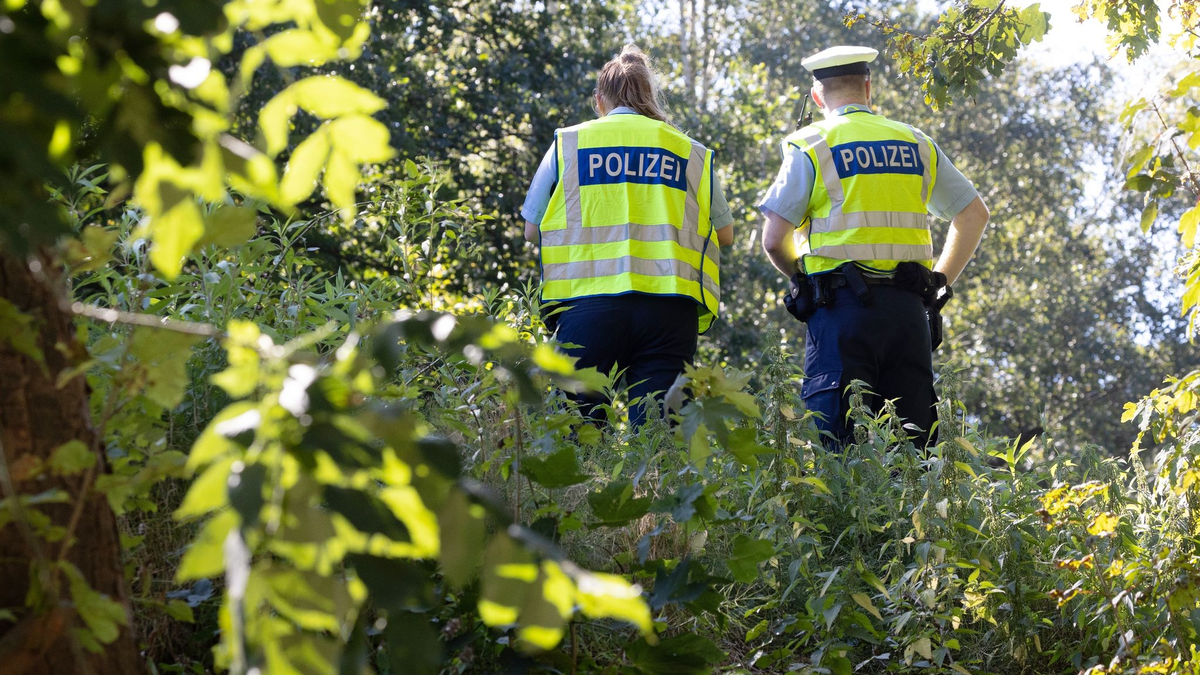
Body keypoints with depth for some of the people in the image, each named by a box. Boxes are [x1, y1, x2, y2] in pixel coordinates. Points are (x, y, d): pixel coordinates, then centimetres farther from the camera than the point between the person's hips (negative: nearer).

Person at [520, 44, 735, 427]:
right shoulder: (690, 151, 13)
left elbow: (532, 230, 15)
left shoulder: (567, 143, 11)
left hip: (587, 305, -1)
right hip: (668, 308, 1)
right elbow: (725, 234, 19)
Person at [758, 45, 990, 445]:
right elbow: (974, 214, 19)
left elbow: (774, 239, -4)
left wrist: (803, 279, 14)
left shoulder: (812, 146, 1)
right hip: (907, 307, 4)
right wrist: (939, 280, 19)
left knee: (837, 441, -5)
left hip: (842, 306, -4)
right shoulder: (917, 144, 14)